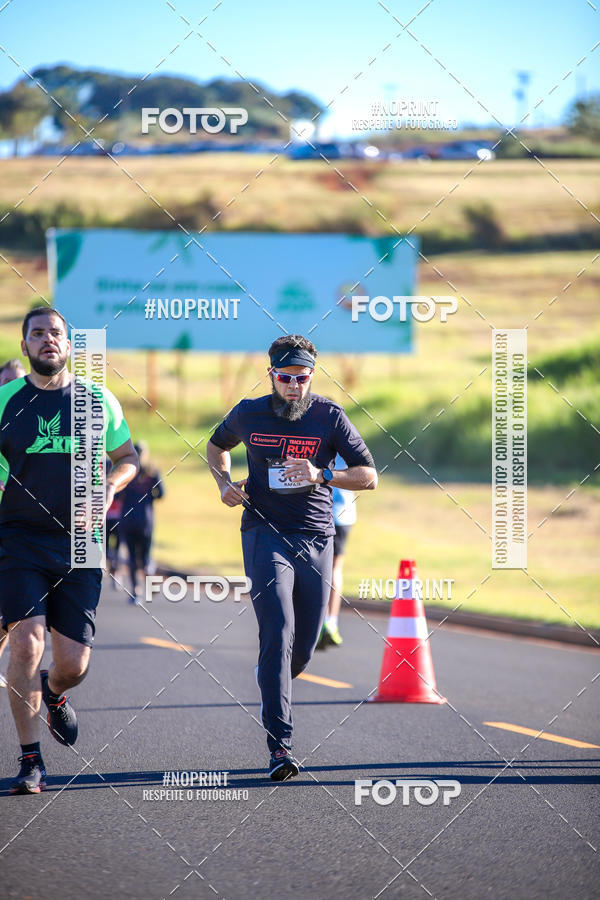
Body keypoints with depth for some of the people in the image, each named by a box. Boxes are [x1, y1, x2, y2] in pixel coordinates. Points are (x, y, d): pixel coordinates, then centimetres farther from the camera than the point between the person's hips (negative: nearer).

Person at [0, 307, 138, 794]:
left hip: (78, 544, 1)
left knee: (74, 665, -1)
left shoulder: (98, 401, 5)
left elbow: (127, 457, 18)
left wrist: (108, 488, -2)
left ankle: (53, 692, 38)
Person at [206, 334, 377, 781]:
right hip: (265, 534, -2)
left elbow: (369, 476, -4)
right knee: (278, 629, -20)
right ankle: (279, 744, -23)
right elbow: (216, 446, 23)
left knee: (301, 652, 5)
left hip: (316, 538, 2)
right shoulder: (249, 414, 2)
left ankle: (270, 677, 43)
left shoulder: (330, 417, -2)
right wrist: (225, 482, 3)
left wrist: (321, 475, -20)